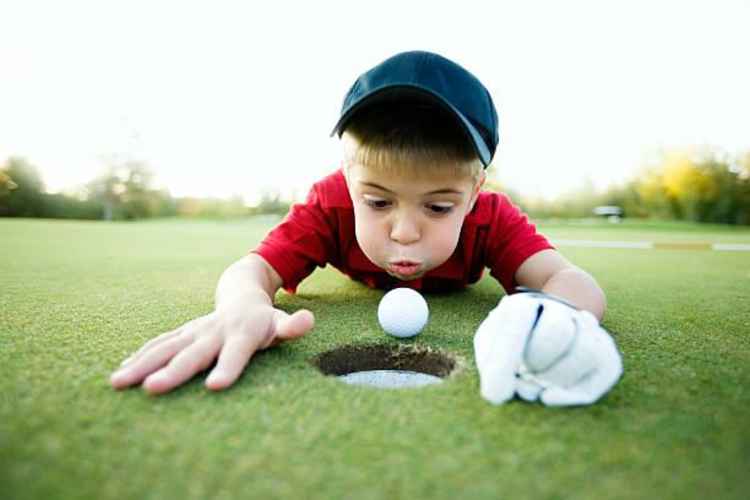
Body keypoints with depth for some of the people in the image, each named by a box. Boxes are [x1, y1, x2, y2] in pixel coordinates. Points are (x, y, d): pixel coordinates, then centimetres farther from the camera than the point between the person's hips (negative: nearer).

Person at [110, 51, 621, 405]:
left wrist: (549, 316, -81)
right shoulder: (334, 201, -43)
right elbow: (253, 269, -49)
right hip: (365, 280, 0)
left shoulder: (492, 216, -43)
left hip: (454, 287, 1)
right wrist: (243, 308, -76)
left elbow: (575, 281, -55)